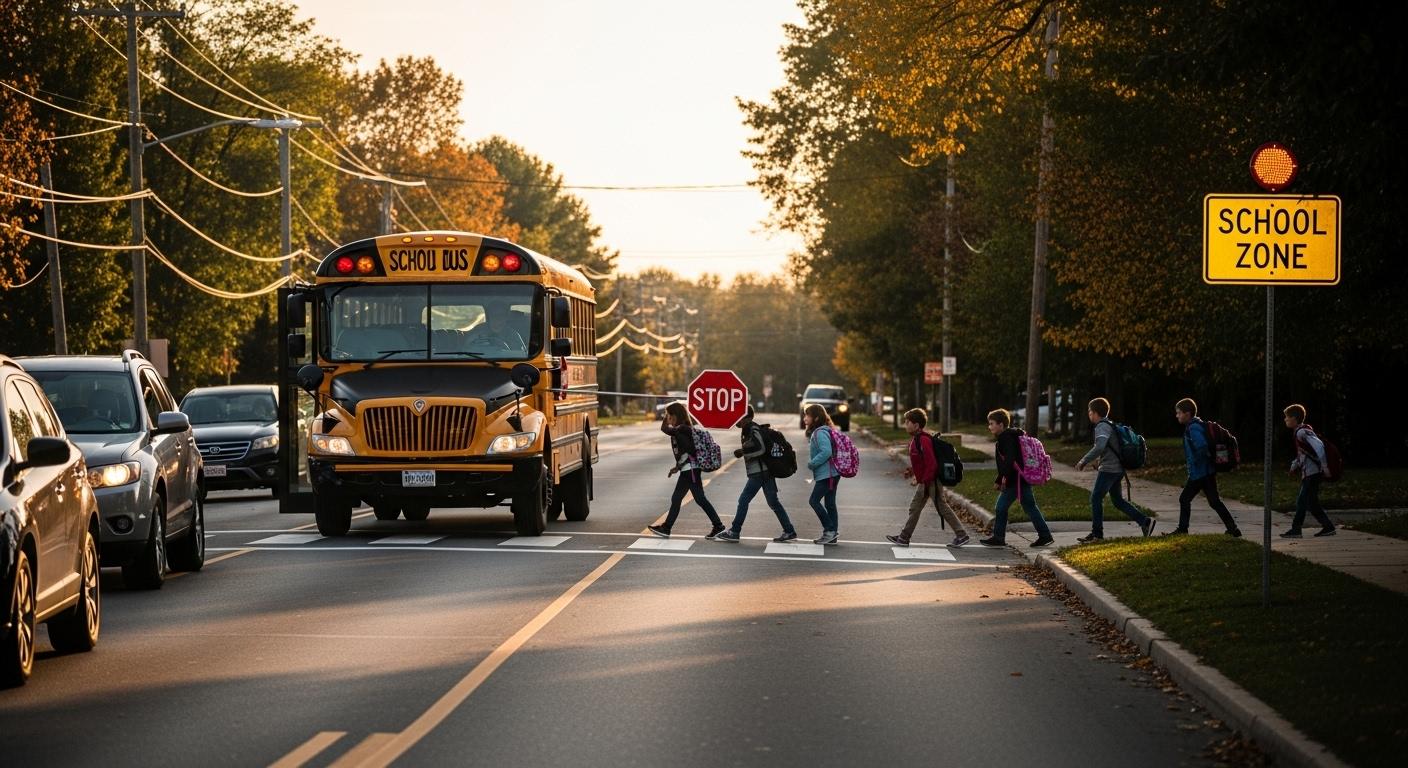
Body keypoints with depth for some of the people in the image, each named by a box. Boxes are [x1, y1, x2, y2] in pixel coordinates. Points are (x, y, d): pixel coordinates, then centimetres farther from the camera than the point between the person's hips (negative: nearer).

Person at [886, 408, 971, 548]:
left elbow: (931, 464, -25)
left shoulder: (924, 440, -21)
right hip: (924, 482, 10)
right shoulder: (915, 439, 10)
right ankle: (903, 537, 17)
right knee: (915, 508, 12)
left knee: (942, 508, -3)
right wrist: (912, 470, 10)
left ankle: (961, 535, 3)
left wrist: (923, 481, -21)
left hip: (931, 482, -10)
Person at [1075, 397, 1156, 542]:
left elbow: (1099, 447, -30)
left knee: (1096, 498, -3)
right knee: (1117, 500, 15)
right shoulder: (1110, 425, 16)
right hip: (1117, 469, 10)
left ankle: (1097, 533, 0)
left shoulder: (1102, 427, -15)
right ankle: (1145, 521, 9)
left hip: (1108, 469, -10)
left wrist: (1084, 461, -24)